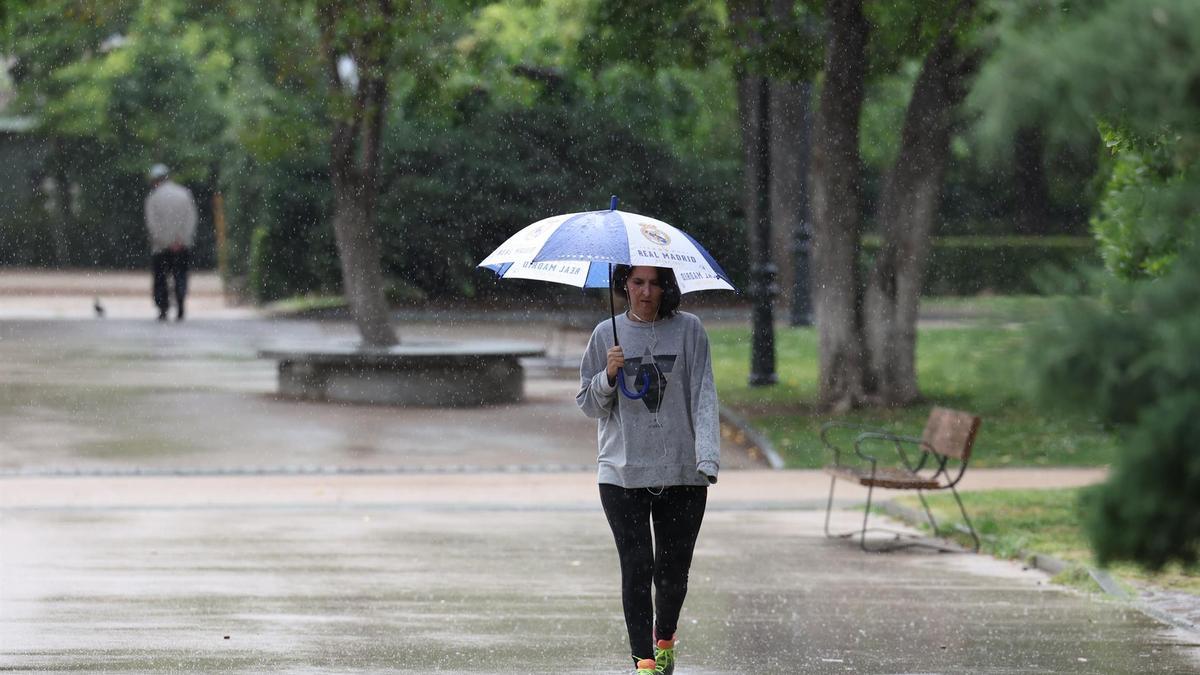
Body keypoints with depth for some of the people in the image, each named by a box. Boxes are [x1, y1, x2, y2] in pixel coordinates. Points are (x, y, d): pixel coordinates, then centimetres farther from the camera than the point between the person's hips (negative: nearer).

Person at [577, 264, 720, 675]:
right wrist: (608, 376, -12)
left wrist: (708, 457, -16)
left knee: (673, 571, 7)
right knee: (636, 567, -9)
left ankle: (665, 638, 34)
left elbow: (703, 396, -4)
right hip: (622, 472, 0)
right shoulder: (607, 334, 5)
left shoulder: (689, 330, 2)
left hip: (681, 472, 0)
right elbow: (589, 405, 9)